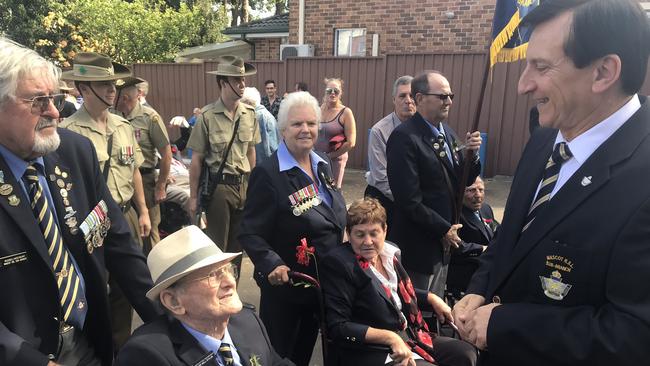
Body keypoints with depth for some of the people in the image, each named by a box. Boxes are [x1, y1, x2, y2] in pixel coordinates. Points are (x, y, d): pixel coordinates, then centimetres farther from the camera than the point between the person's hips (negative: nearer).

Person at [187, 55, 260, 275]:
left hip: (244, 185, 5)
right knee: (217, 246, 6)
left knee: (237, 244, 15)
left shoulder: (250, 114, 2)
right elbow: (196, 160, -7)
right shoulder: (207, 116, -11)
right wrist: (193, 197, -6)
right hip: (218, 186, -4)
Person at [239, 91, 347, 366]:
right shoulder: (268, 174, -21)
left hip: (324, 281, 7)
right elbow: (250, 233, -20)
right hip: (286, 285, -6)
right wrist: (272, 265, -35)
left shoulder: (322, 164, 2)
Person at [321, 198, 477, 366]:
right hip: (371, 351, -8)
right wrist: (390, 338, -26)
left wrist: (432, 298, 11)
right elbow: (338, 327, -21)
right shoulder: (338, 263, -18)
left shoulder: (389, 253, 4)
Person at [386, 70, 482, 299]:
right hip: (418, 245, -7)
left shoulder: (447, 133, 7)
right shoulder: (404, 137, -19)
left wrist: (471, 154, -7)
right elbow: (409, 199, -22)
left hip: (444, 244, 8)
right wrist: (444, 229, -12)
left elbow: (463, 182, 12)